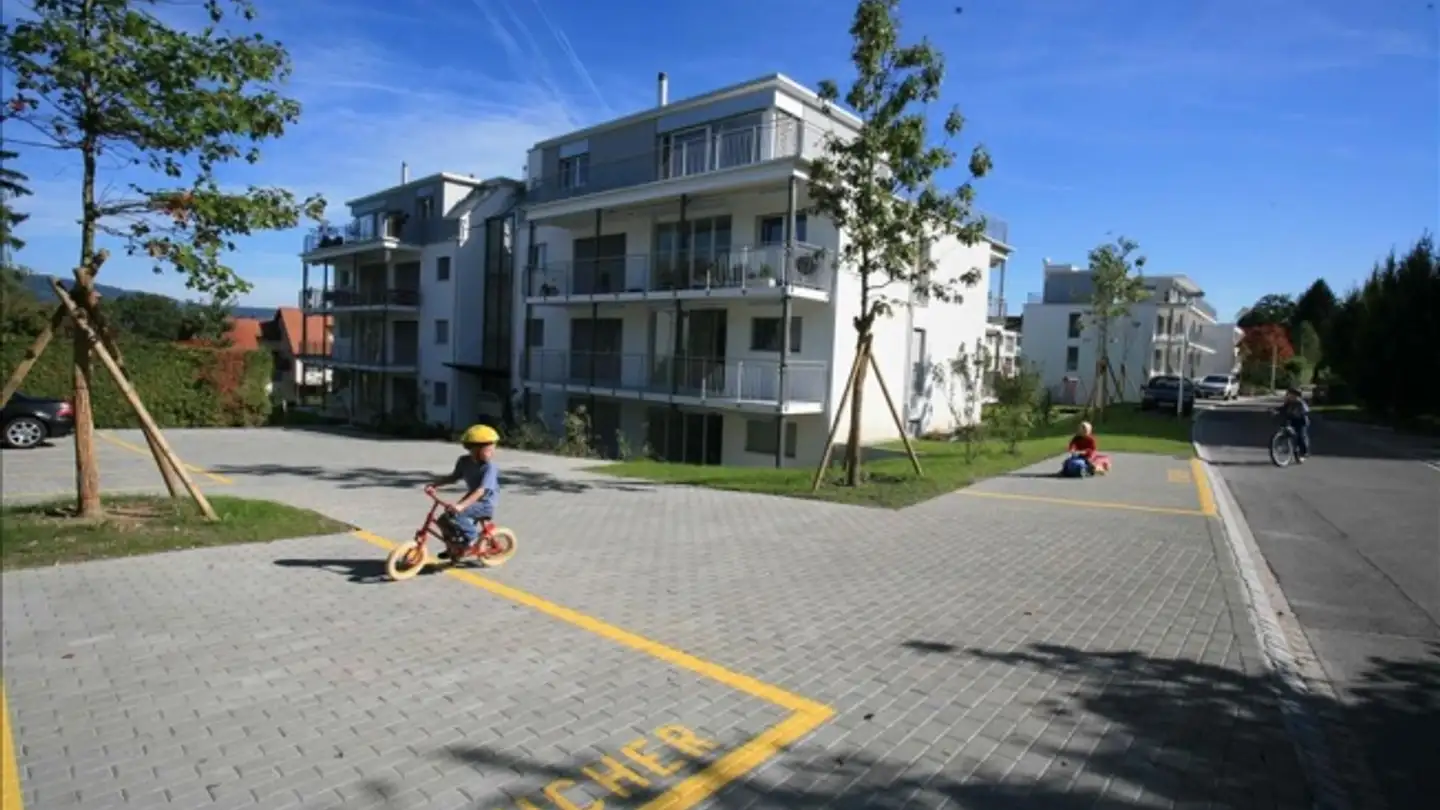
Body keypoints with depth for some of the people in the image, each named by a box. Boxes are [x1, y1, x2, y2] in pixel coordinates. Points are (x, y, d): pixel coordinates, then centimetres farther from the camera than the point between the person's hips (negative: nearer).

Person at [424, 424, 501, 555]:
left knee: (454, 513, -26)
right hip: (473, 500, 7)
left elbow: (481, 491, -33)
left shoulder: (489, 467, -24)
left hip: (484, 503, -7)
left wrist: (461, 505, -44)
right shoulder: (464, 461, -4)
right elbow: (453, 477, 13)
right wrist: (433, 484, 2)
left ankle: (471, 536, -3)